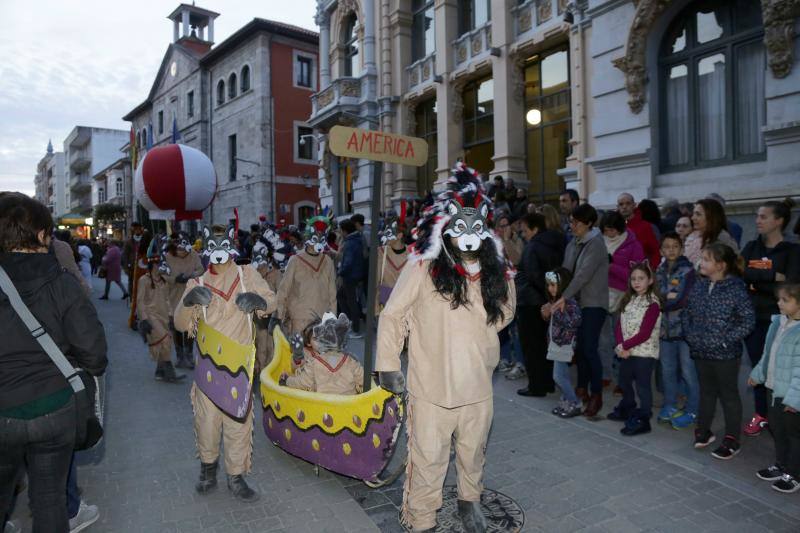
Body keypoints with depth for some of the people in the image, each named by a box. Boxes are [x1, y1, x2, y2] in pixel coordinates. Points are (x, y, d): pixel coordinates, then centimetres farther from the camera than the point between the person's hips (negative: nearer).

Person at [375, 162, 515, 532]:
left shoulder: (496, 272, -1)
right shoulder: (422, 268, -15)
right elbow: (392, 316, -8)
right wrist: (388, 365, -8)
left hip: (478, 387, 4)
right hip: (431, 387, -4)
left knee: (473, 454, 23)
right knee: (428, 459, 9)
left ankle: (470, 501, 51)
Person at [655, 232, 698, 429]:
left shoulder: (687, 270, -8)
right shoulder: (659, 271, 9)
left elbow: (682, 300, -15)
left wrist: (661, 302, -6)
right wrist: (668, 298, -8)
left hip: (685, 328, -5)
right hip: (665, 328, 5)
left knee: (688, 372, 1)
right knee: (667, 371, 15)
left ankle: (692, 411, 14)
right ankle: (669, 406, 29)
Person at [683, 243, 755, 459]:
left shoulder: (735, 288, -15)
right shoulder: (699, 285, 2)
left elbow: (748, 320, -14)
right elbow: (687, 312, 12)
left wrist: (727, 340, -17)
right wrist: (690, 334, 2)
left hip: (725, 354, -5)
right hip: (701, 351, 5)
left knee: (728, 395, 8)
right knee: (706, 392, 19)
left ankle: (732, 440, 19)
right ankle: (704, 430, 32)